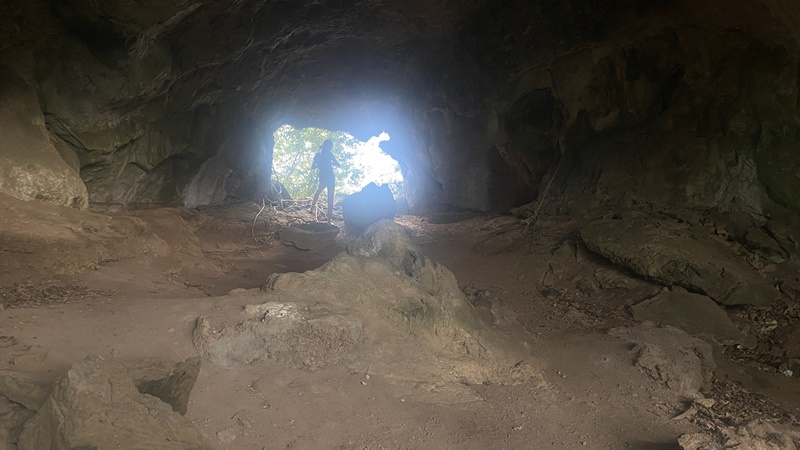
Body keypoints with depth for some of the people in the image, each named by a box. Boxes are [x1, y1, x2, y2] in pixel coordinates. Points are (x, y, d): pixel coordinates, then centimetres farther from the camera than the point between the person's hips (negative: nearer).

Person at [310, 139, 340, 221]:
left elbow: (313, 167, 18)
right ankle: (329, 217, -1)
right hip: (330, 178, -4)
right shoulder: (329, 154, -5)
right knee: (330, 198, 0)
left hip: (322, 178, 4)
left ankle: (313, 207, 34)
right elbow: (338, 164, -3)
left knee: (318, 191, 35)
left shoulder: (318, 155, 7)